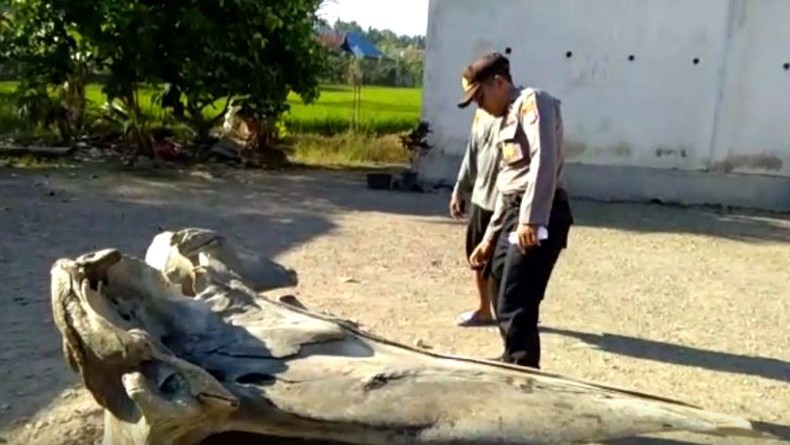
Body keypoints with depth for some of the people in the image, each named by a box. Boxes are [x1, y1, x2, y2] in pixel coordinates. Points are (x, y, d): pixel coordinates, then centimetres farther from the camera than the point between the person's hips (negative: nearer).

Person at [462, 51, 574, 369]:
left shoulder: (532, 102, -5)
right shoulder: (507, 118, 24)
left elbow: (545, 161, -20)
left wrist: (531, 219, -28)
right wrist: (490, 238, 25)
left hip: (538, 217, -10)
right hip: (515, 214, 10)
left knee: (515, 308, -11)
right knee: (506, 305, 14)